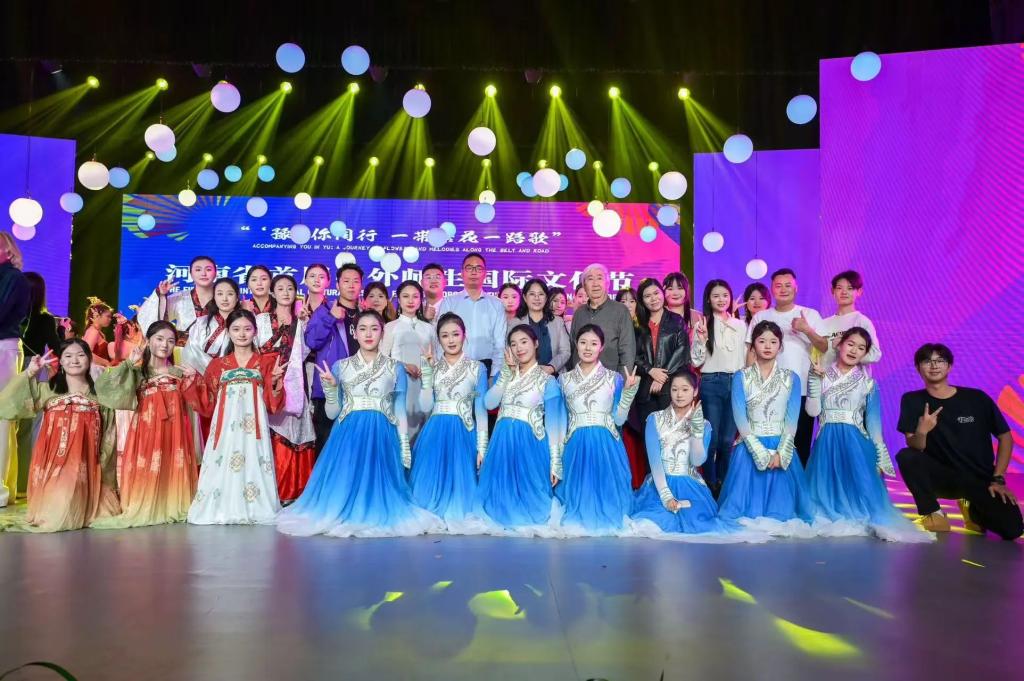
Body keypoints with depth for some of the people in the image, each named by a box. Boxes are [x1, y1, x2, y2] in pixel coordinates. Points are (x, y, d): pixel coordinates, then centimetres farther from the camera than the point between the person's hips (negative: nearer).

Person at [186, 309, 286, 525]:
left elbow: (273, 404, 5)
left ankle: (252, 509, -1)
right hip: (225, 427, 2)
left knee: (252, 463, -10)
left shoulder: (266, 361, 10)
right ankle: (221, 509, 4)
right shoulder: (218, 364, 15)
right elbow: (207, 404, 12)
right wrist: (195, 380, 1)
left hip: (252, 426, -2)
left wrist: (275, 381, -12)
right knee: (222, 467, -6)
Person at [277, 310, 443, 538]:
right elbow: (332, 413, 7)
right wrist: (330, 386, -10)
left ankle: (378, 515, 14)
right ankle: (342, 516, 12)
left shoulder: (395, 368, 6)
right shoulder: (340, 366, 7)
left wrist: (405, 448, 2)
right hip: (348, 435, 1)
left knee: (378, 482, -5)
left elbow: (400, 411, 7)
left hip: (381, 436, -1)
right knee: (345, 483, -6)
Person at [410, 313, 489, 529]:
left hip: (463, 434, -2)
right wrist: (427, 368, -7)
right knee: (431, 484, 0)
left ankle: (458, 520, 14)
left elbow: (481, 410, 2)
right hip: (434, 434, 2)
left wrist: (481, 447, -4)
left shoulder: (477, 368, 3)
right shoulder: (431, 367, 9)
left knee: (460, 482, -2)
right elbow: (425, 407, -2)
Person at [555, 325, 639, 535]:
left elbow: (619, 419, 1)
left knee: (606, 491, -3)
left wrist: (628, 390, -11)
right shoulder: (564, 379, 7)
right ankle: (577, 522, 22)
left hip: (606, 445, -1)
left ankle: (606, 520, 19)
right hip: (576, 446, 1)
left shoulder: (614, 378, 5)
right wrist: (556, 462, 7)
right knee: (577, 492, 1)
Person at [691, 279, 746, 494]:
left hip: (736, 383, 3)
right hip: (711, 384, -3)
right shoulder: (702, 325, 0)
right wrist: (702, 340, -17)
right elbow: (696, 361, -4)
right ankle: (710, 484, 10)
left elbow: (745, 358, 15)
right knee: (711, 438, -3)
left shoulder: (740, 326, 11)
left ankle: (723, 483, 20)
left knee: (728, 438, 6)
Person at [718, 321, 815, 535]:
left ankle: (780, 522, 19)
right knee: (746, 496, -4)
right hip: (750, 447, -1)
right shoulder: (741, 378, 0)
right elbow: (740, 420, -7)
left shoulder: (791, 378, 4)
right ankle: (747, 523, 13)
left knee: (781, 499, -1)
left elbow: (792, 421, -1)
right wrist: (761, 453, -15)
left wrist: (780, 453, -14)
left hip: (781, 448, 1)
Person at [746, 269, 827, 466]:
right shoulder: (761, 317, 7)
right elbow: (751, 351, 6)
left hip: (802, 390, 0)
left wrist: (807, 330, -17)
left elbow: (824, 348, 0)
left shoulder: (810, 315, 6)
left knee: (801, 443, 5)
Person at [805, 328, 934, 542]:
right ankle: (830, 519, 18)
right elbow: (813, 411, -7)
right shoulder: (822, 377, 5)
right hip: (827, 443, 1)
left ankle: (860, 521, 8)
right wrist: (814, 379, -13)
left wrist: (880, 458, -1)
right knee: (827, 488, -1)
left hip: (856, 444, 0)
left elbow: (874, 423, 4)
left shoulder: (868, 383, 4)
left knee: (859, 488, -8)